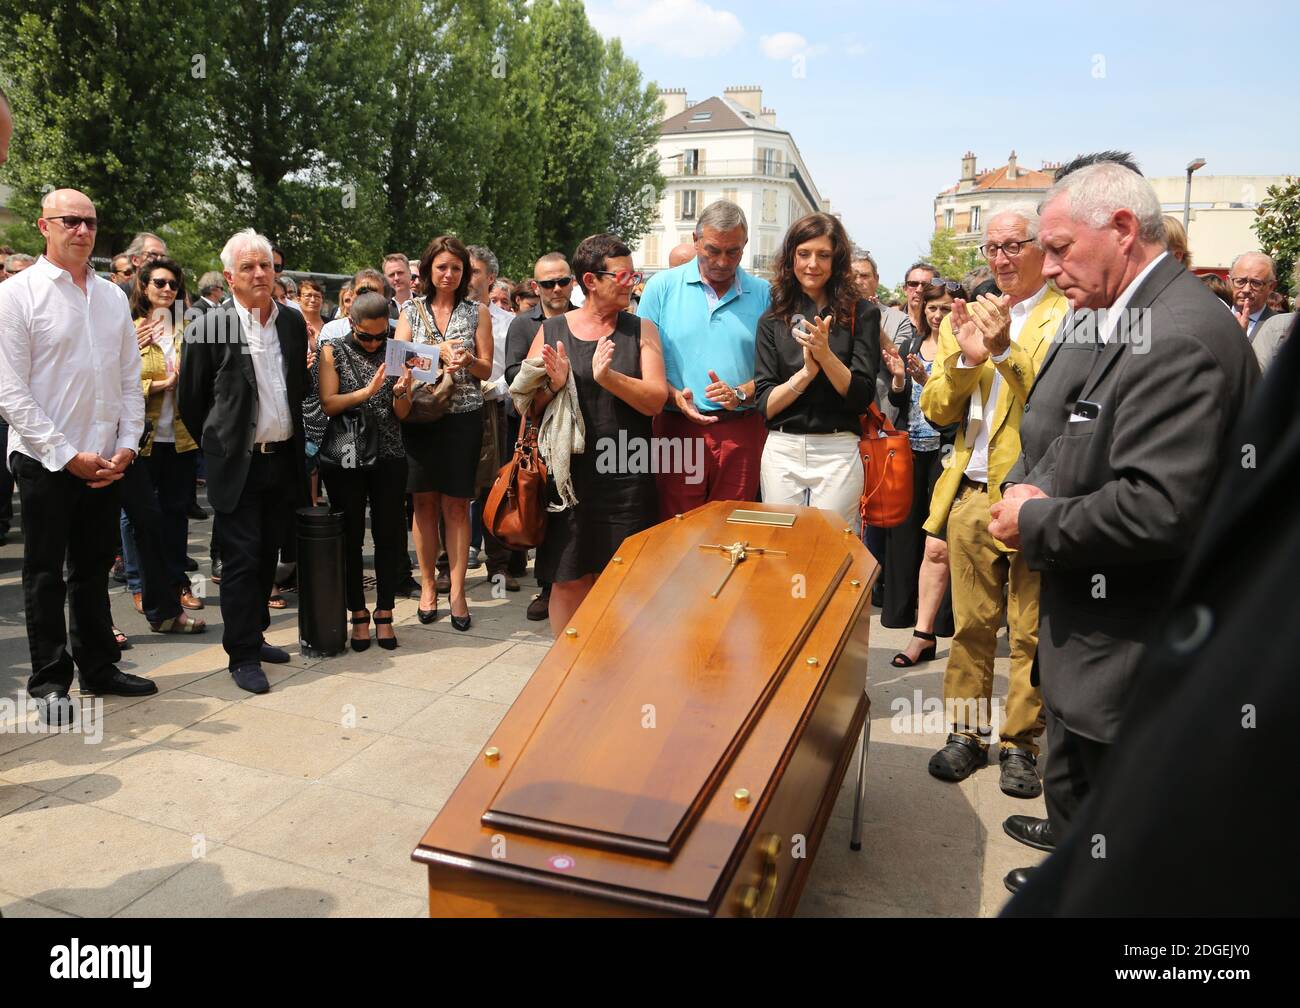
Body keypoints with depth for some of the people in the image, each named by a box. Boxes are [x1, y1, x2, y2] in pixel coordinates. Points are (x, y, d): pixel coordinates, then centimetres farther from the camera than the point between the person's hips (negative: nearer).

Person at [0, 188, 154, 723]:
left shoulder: (113, 297, 10)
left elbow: (130, 379, 11)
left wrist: (126, 445, 0)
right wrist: (68, 455, -14)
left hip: (107, 463, 5)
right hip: (45, 461, -5)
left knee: (94, 569, 15)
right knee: (45, 575, 7)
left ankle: (98, 666, 27)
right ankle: (50, 682, 18)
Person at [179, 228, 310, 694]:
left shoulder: (293, 323, 6)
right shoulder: (208, 327, -9)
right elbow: (190, 401, 0)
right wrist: (216, 447, 7)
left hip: (283, 459, 5)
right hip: (237, 464, -5)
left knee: (267, 555, 14)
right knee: (241, 559, -1)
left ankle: (254, 634, 28)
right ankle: (243, 655, 7)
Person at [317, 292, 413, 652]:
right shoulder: (333, 351, 2)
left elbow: (403, 414, 3)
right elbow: (327, 404, -9)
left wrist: (400, 393, -18)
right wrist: (367, 391, -21)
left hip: (389, 457, 1)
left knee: (389, 534, 3)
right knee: (350, 536, 5)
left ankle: (384, 614, 14)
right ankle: (358, 615, 16)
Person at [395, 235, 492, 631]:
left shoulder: (477, 311, 7)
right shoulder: (411, 310, 9)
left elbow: (486, 368, 5)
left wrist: (467, 360, -16)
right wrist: (440, 353, -14)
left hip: (463, 416, -1)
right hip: (420, 415, 1)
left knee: (456, 504, 0)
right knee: (424, 501, 4)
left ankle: (457, 591, 5)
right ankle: (427, 584, 16)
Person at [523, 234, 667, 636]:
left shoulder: (641, 330, 4)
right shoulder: (551, 331, 5)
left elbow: (654, 400, -7)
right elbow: (525, 405, 4)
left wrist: (608, 378, -23)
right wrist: (552, 386, -16)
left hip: (627, 478, 0)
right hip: (569, 473, 0)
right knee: (568, 579, 6)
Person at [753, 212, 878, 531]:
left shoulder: (861, 313, 2)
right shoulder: (772, 320, 7)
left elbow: (862, 397, -4)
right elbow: (764, 404, 1)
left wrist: (825, 354, -17)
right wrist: (806, 372, -15)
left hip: (838, 453, -2)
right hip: (782, 451, 2)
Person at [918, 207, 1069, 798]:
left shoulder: (1072, 317, -3)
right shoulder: (965, 320, 13)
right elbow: (937, 412, 7)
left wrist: (1006, 349, -24)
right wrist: (965, 359, -10)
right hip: (972, 496, 4)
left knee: (1031, 633, 5)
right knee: (971, 626, 12)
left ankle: (1020, 744, 20)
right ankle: (966, 733, 25)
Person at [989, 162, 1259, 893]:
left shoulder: (1180, 340, -26)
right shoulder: (1108, 320, 7)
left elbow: (1159, 510, -32)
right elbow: (1056, 434, 18)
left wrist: (1036, 523, -19)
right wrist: (1026, 486, -2)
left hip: (1128, 640, -10)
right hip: (1085, 614, 10)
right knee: (1077, 785, 30)